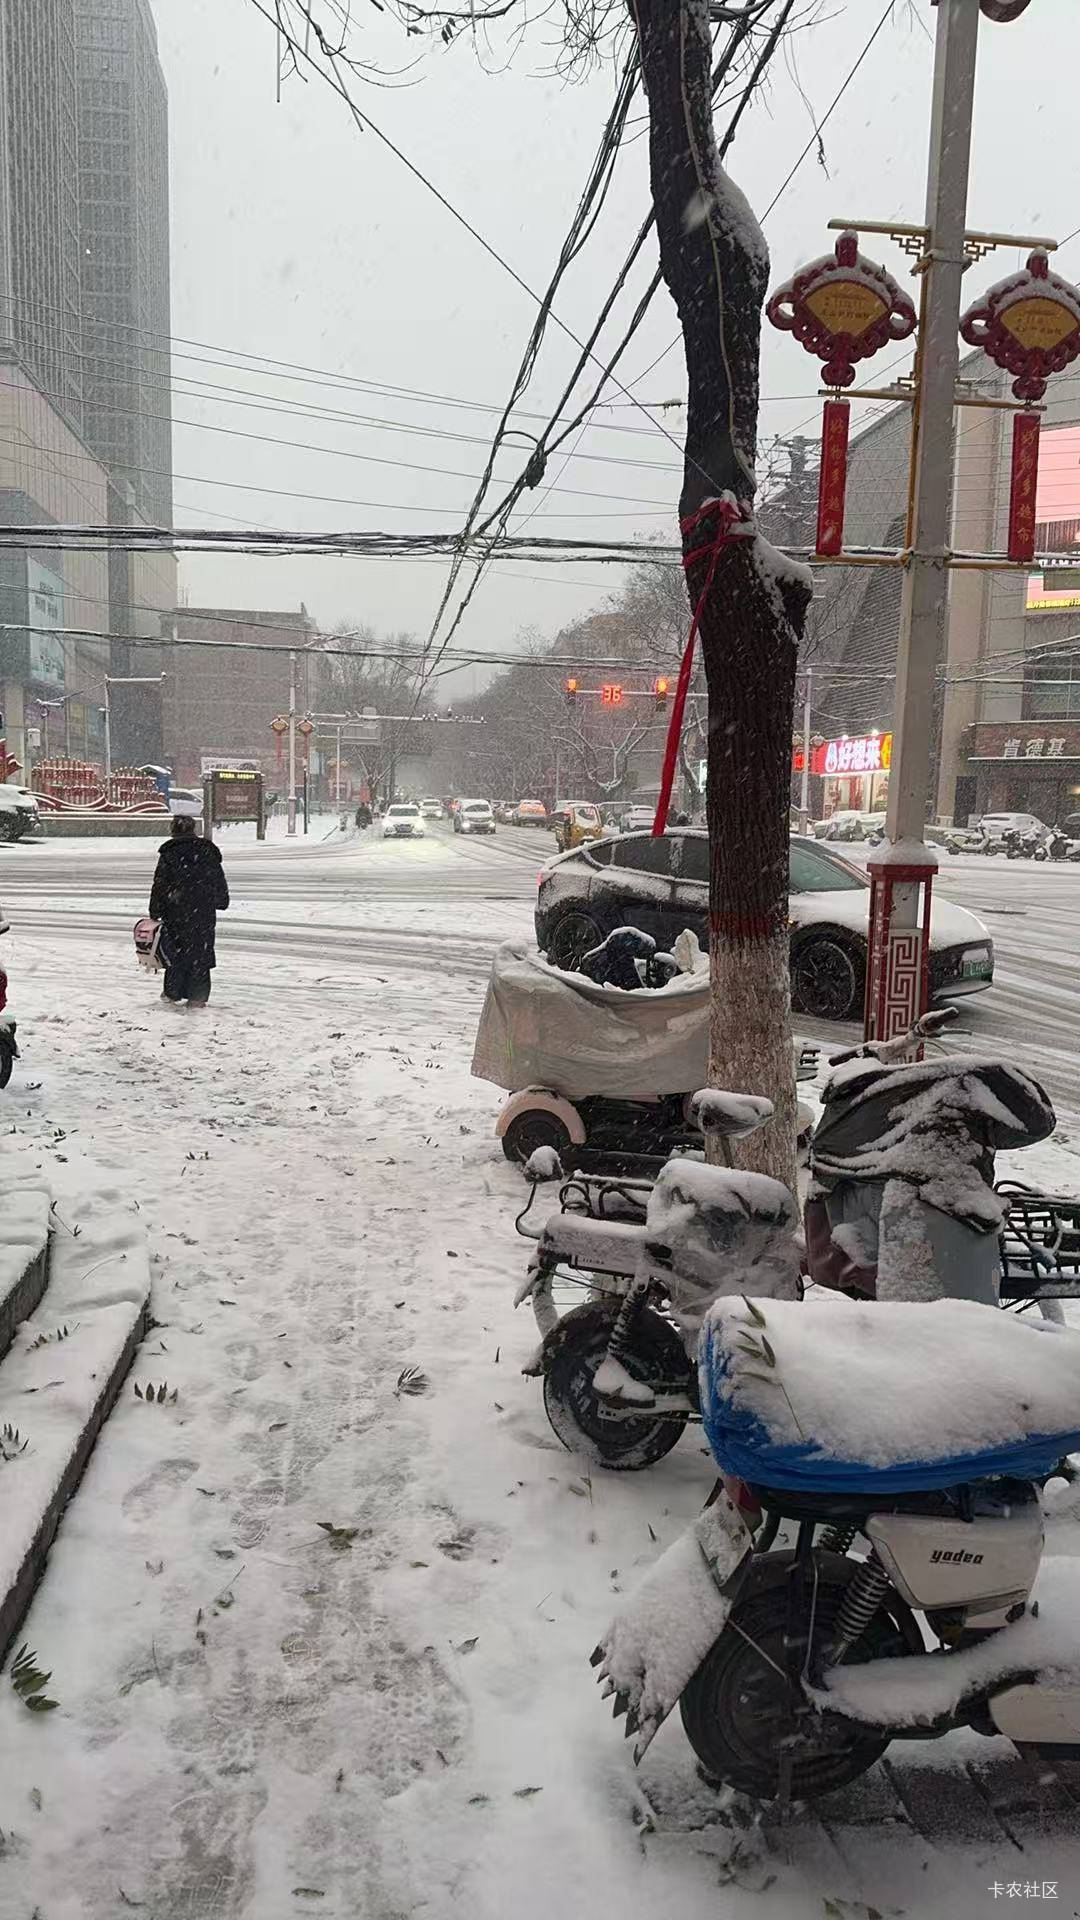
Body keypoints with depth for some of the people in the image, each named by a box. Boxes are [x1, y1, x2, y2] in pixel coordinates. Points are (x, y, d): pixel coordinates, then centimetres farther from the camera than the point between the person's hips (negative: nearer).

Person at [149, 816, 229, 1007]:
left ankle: (173, 992, 17)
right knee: (201, 951, 5)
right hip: (204, 913, 1)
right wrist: (221, 902, 24)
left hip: (176, 913, -1)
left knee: (176, 949, 11)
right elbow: (219, 881, 10)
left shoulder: (169, 853, -4)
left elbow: (160, 884, -1)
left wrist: (155, 912, 5)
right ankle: (197, 996, 4)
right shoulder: (208, 851, 3)